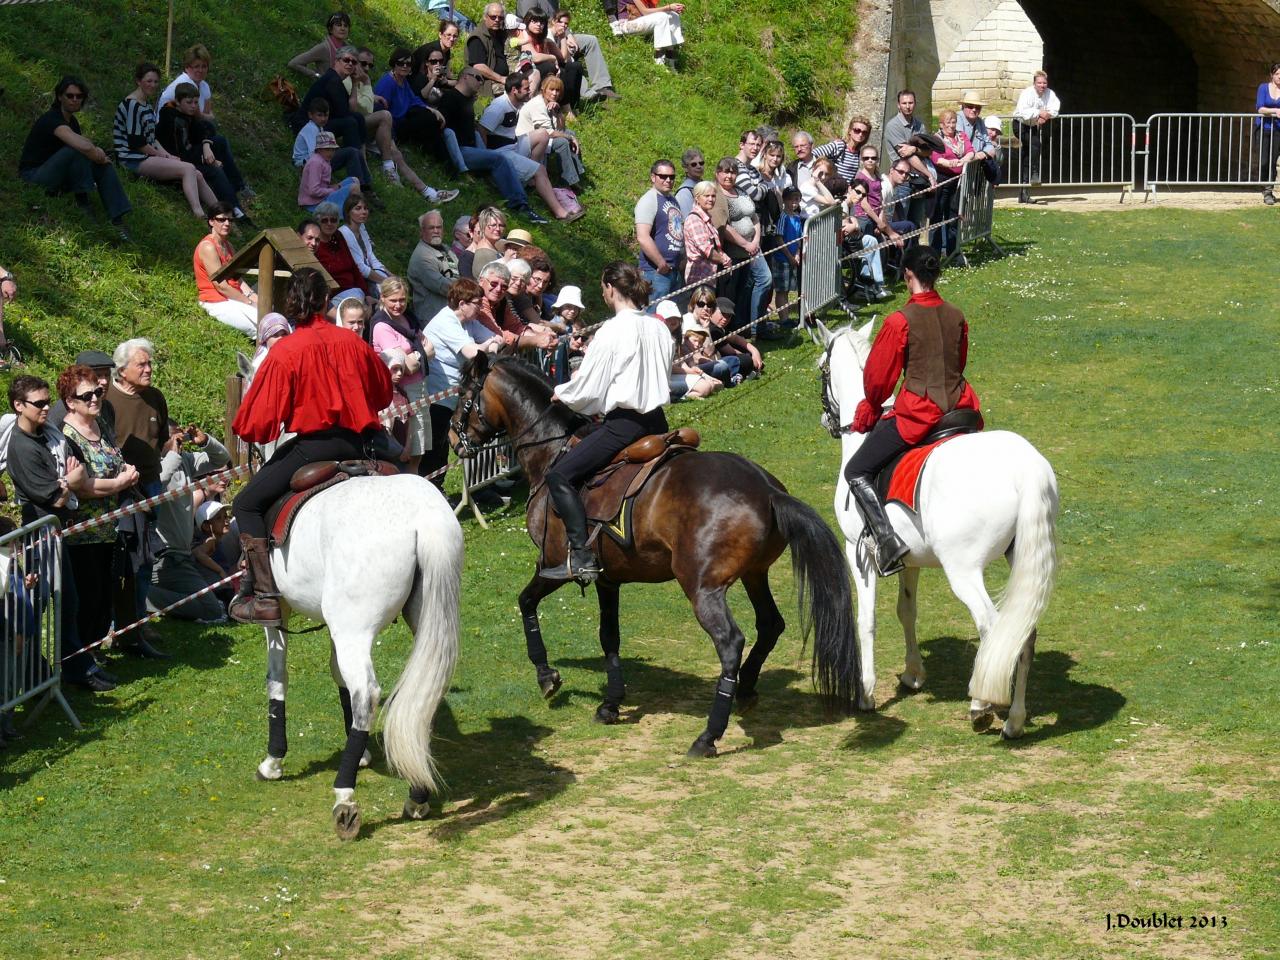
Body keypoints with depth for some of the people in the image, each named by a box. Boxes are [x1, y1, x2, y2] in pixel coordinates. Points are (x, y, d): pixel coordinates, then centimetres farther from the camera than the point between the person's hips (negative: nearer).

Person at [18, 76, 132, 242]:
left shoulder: (72, 121, 9)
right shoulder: (52, 119, -22)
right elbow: (84, 147, -35)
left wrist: (96, 151, -15)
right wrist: (98, 156, -16)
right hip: (33, 177, -9)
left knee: (103, 164, -5)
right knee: (76, 151, -31)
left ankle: (117, 220, -14)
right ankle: (82, 203, -17)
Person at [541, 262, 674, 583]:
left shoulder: (611, 332, -14)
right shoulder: (660, 328, 8)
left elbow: (586, 389, -11)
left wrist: (561, 394, 11)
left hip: (624, 424, -9)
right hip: (657, 421, 9)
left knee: (560, 475, -6)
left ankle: (582, 557, -16)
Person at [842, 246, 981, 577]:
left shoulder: (900, 321, -11)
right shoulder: (957, 317, 6)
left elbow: (878, 376, -3)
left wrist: (873, 407, 17)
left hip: (916, 413, -6)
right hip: (958, 408, 6)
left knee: (857, 472, 2)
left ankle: (888, 540, -15)